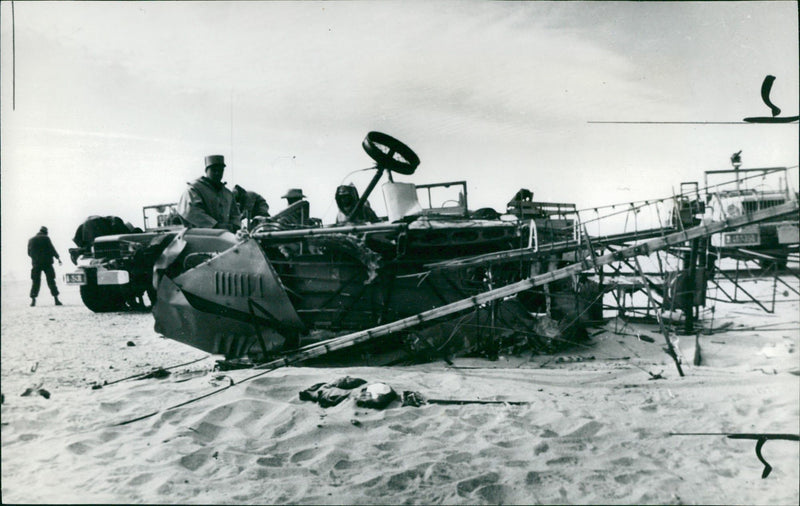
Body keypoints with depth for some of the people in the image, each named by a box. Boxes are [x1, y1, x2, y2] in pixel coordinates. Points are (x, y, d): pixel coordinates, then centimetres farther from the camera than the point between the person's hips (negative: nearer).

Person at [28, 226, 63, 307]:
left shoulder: (31, 240, 9)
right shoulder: (45, 238, -4)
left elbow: (29, 253, 13)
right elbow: (52, 249, -7)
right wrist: (58, 258, 3)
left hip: (36, 264, 3)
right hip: (47, 263, -3)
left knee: (35, 282, 7)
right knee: (51, 281, -1)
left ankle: (33, 300, 0)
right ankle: (56, 299, -4)